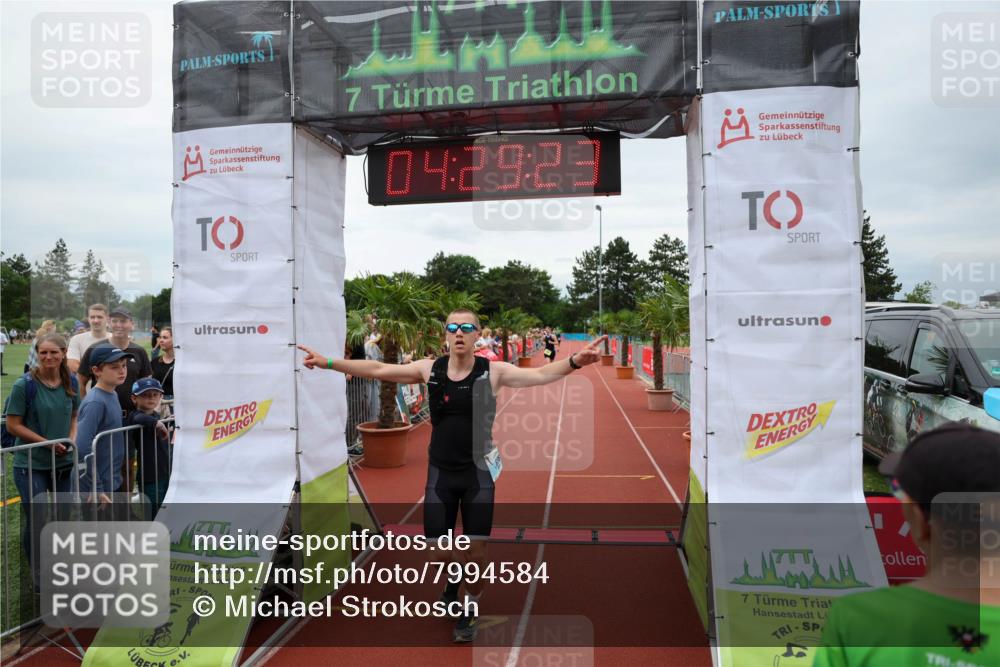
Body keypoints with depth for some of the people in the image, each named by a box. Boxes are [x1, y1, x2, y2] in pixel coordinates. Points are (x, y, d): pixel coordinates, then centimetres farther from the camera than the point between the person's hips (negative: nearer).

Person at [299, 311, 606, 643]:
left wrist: (573, 361, -40)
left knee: (476, 548, 3)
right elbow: (377, 370, -1)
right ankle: (451, 580, 46)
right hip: (440, 472, 2)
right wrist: (329, 362, -3)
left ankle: (470, 608, 30)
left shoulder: (494, 371, -11)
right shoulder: (429, 369, -5)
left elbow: (540, 374, -22)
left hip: (478, 473, -2)